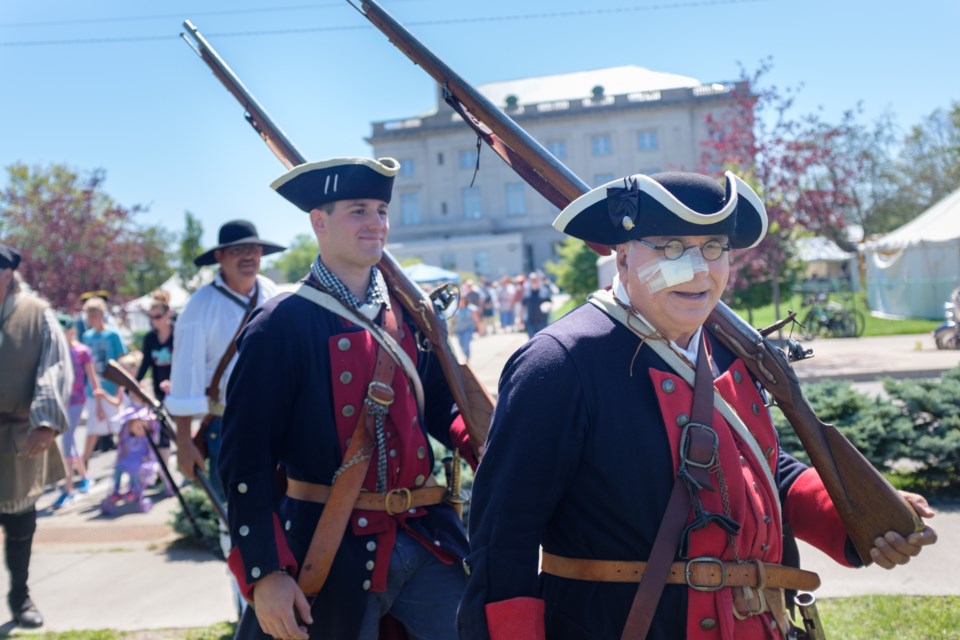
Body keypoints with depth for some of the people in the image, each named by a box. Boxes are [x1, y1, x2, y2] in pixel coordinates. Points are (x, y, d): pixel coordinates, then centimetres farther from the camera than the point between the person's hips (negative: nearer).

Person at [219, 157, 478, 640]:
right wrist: (265, 573, -16)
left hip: (427, 540, 5)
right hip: (329, 550, -4)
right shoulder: (280, 325, -10)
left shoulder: (410, 314, 7)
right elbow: (246, 457, -11)